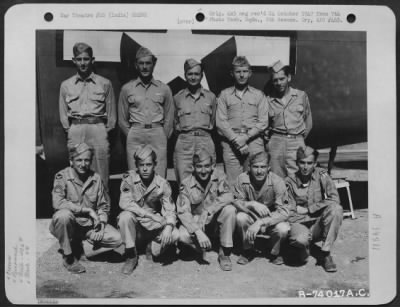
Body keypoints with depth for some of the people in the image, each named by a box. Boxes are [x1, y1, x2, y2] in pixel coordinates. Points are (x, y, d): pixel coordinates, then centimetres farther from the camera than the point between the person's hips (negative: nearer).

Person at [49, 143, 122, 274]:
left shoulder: (96, 178, 1)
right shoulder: (62, 176, -12)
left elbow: (104, 205, 9)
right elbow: (57, 202, -27)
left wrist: (101, 223, -10)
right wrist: (87, 210, -25)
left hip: (90, 225, 4)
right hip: (68, 224, -4)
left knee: (117, 239, -16)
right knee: (63, 214, -37)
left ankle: (78, 246, 5)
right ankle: (68, 256, -15)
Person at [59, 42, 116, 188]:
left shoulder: (105, 83, 9)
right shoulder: (66, 85, 13)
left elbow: (111, 112, 11)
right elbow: (63, 113, 16)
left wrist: (107, 130, 4)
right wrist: (69, 130, 7)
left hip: (98, 128, -1)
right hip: (75, 129, 2)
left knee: (101, 173, -4)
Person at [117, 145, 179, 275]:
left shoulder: (162, 184, -7)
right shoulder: (129, 178, -11)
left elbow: (170, 210, -10)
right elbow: (124, 202, -24)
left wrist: (168, 227, -32)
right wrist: (151, 215, -27)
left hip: (154, 226, 1)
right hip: (134, 226, -1)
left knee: (175, 234, -24)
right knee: (125, 216, -33)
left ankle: (152, 246, 12)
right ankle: (131, 256, -12)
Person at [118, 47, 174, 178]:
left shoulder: (164, 89, 10)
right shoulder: (127, 88, 10)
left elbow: (169, 118, 12)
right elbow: (122, 119, 12)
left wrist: (163, 137, 5)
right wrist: (132, 136, 5)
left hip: (158, 134, 0)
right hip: (135, 135, 0)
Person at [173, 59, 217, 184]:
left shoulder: (211, 97, 12)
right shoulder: (177, 98, 10)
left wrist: (203, 132, 10)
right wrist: (185, 132, 7)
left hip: (205, 141, 1)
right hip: (184, 142, -1)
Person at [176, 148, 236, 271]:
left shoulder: (219, 176, -11)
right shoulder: (187, 184, -13)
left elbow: (228, 196, -25)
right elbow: (183, 212, -19)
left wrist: (208, 211, -37)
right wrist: (198, 232, -33)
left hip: (215, 219, 1)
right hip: (195, 222, -1)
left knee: (230, 210, -30)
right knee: (183, 235, -31)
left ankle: (225, 253, -15)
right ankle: (201, 249, 4)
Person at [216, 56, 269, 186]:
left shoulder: (258, 95, 13)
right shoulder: (224, 95, 13)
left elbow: (263, 122, 5)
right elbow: (220, 122, 4)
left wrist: (245, 137, -8)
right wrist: (236, 140, -8)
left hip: (254, 141, 0)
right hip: (230, 143, 0)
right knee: (233, 183, -4)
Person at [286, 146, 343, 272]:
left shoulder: (321, 175, -3)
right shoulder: (290, 181, -4)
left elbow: (334, 199, -14)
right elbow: (290, 213, -4)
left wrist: (307, 209, -13)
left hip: (318, 224, 2)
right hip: (300, 223, -2)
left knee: (336, 209, -28)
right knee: (300, 238, -38)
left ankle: (326, 254, -16)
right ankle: (302, 248, 2)